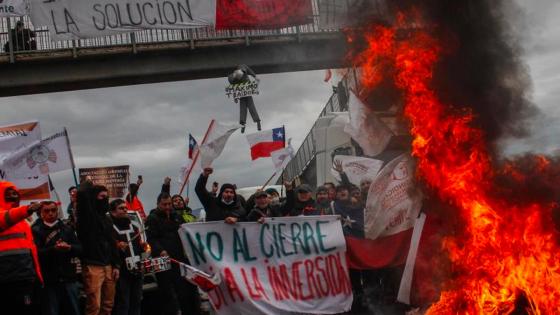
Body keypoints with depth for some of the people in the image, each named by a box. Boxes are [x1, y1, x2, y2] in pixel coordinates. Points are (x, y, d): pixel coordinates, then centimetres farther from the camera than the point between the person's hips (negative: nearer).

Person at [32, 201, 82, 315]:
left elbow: (80, 249, 5)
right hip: (49, 281, -3)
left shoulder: (67, 228, 13)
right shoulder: (36, 231, 2)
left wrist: (69, 247, -16)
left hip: (69, 278, 3)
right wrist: (53, 249, -27)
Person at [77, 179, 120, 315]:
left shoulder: (107, 220, 19)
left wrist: (116, 265, 12)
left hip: (108, 266, 7)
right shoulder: (87, 215, -3)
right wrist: (88, 182, 0)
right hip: (92, 266, -7)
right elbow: (82, 193, -22)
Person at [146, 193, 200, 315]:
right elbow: (151, 238, -16)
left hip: (180, 258, 6)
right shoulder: (153, 218, -3)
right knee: (167, 291, -3)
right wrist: (160, 250, -31)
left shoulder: (176, 217, 19)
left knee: (187, 288, 10)